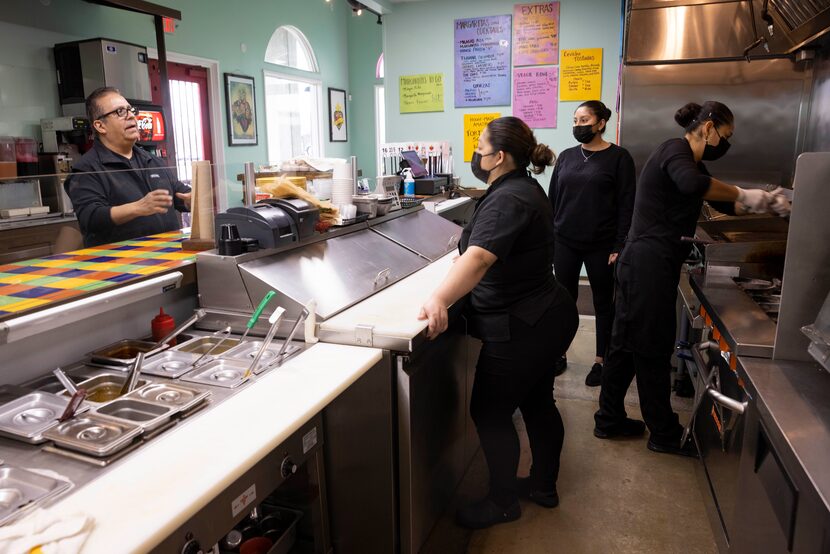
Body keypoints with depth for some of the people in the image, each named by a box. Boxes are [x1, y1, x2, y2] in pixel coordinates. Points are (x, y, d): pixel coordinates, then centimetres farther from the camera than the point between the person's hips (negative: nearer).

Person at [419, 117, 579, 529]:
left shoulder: (507, 200, -22)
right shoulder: (526, 188, 11)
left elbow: (478, 258, -41)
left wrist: (440, 299, -52)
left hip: (521, 329, -11)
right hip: (547, 316, 11)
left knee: (489, 412, 4)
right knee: (537, 403, 21)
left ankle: (503, 502, 21)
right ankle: (543, 485, 39)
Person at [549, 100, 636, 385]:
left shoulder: (618, 157, -4)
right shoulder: (566, 156, 8)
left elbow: (626, 205, -6)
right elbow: (552, 199, 11)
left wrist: (619, 246, -12)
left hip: (601, 245, -3)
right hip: (564, 242, 4)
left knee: (604, 302, 9)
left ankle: (601, 360, 22)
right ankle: (559, 353, 24)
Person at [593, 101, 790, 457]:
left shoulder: (691, 162, 21)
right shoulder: (675, 150, -10)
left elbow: (724, 204, 28)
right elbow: (691, 184, -33)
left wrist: (764, 204, 15)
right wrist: (744, 195, -21)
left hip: (647, 264, 10)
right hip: (650, 263, -10)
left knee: (627, 344, 15)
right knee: (653, 349, 3)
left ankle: (609, 420, 27)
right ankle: (664, 434, 18)